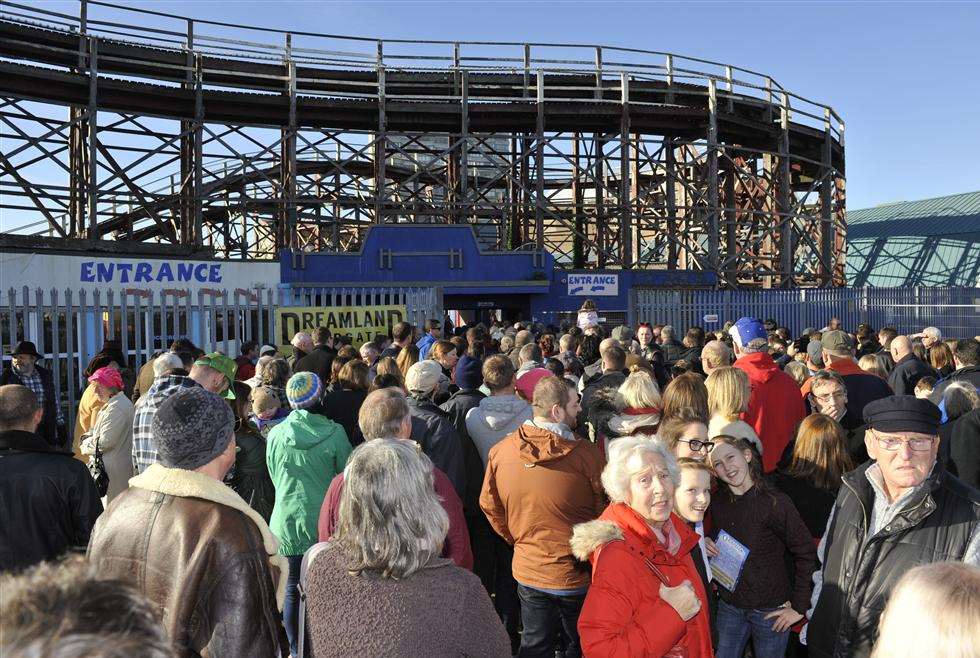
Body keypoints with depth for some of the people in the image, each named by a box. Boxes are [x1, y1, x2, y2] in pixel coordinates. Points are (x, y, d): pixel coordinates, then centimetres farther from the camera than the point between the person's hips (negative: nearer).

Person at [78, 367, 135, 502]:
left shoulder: (116, 408, -19)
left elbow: (105, 442, -21)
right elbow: (101, 430, 23)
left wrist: (86, 445, -4)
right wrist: (88, 437, 5)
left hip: (114, 469, -10)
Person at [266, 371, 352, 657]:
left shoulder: (275, 435, -4)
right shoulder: (334, 433, -12)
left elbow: (274, 478, 10)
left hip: (286, 521, 2)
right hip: (324, 521, -2)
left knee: (292, 589, 13)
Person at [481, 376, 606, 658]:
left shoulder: (500, 451, -11)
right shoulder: (587, 454, -24)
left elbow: (489, 506, 2)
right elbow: (606, 511, -12)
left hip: (528, 572, 3)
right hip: (578, 575, -3)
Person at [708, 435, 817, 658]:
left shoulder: (775, 501, -16)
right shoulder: (717, 503, -1)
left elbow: (806, 553, -14)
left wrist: (799, 607, -12)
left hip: (771, 610, -4)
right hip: (729, 606, 4)